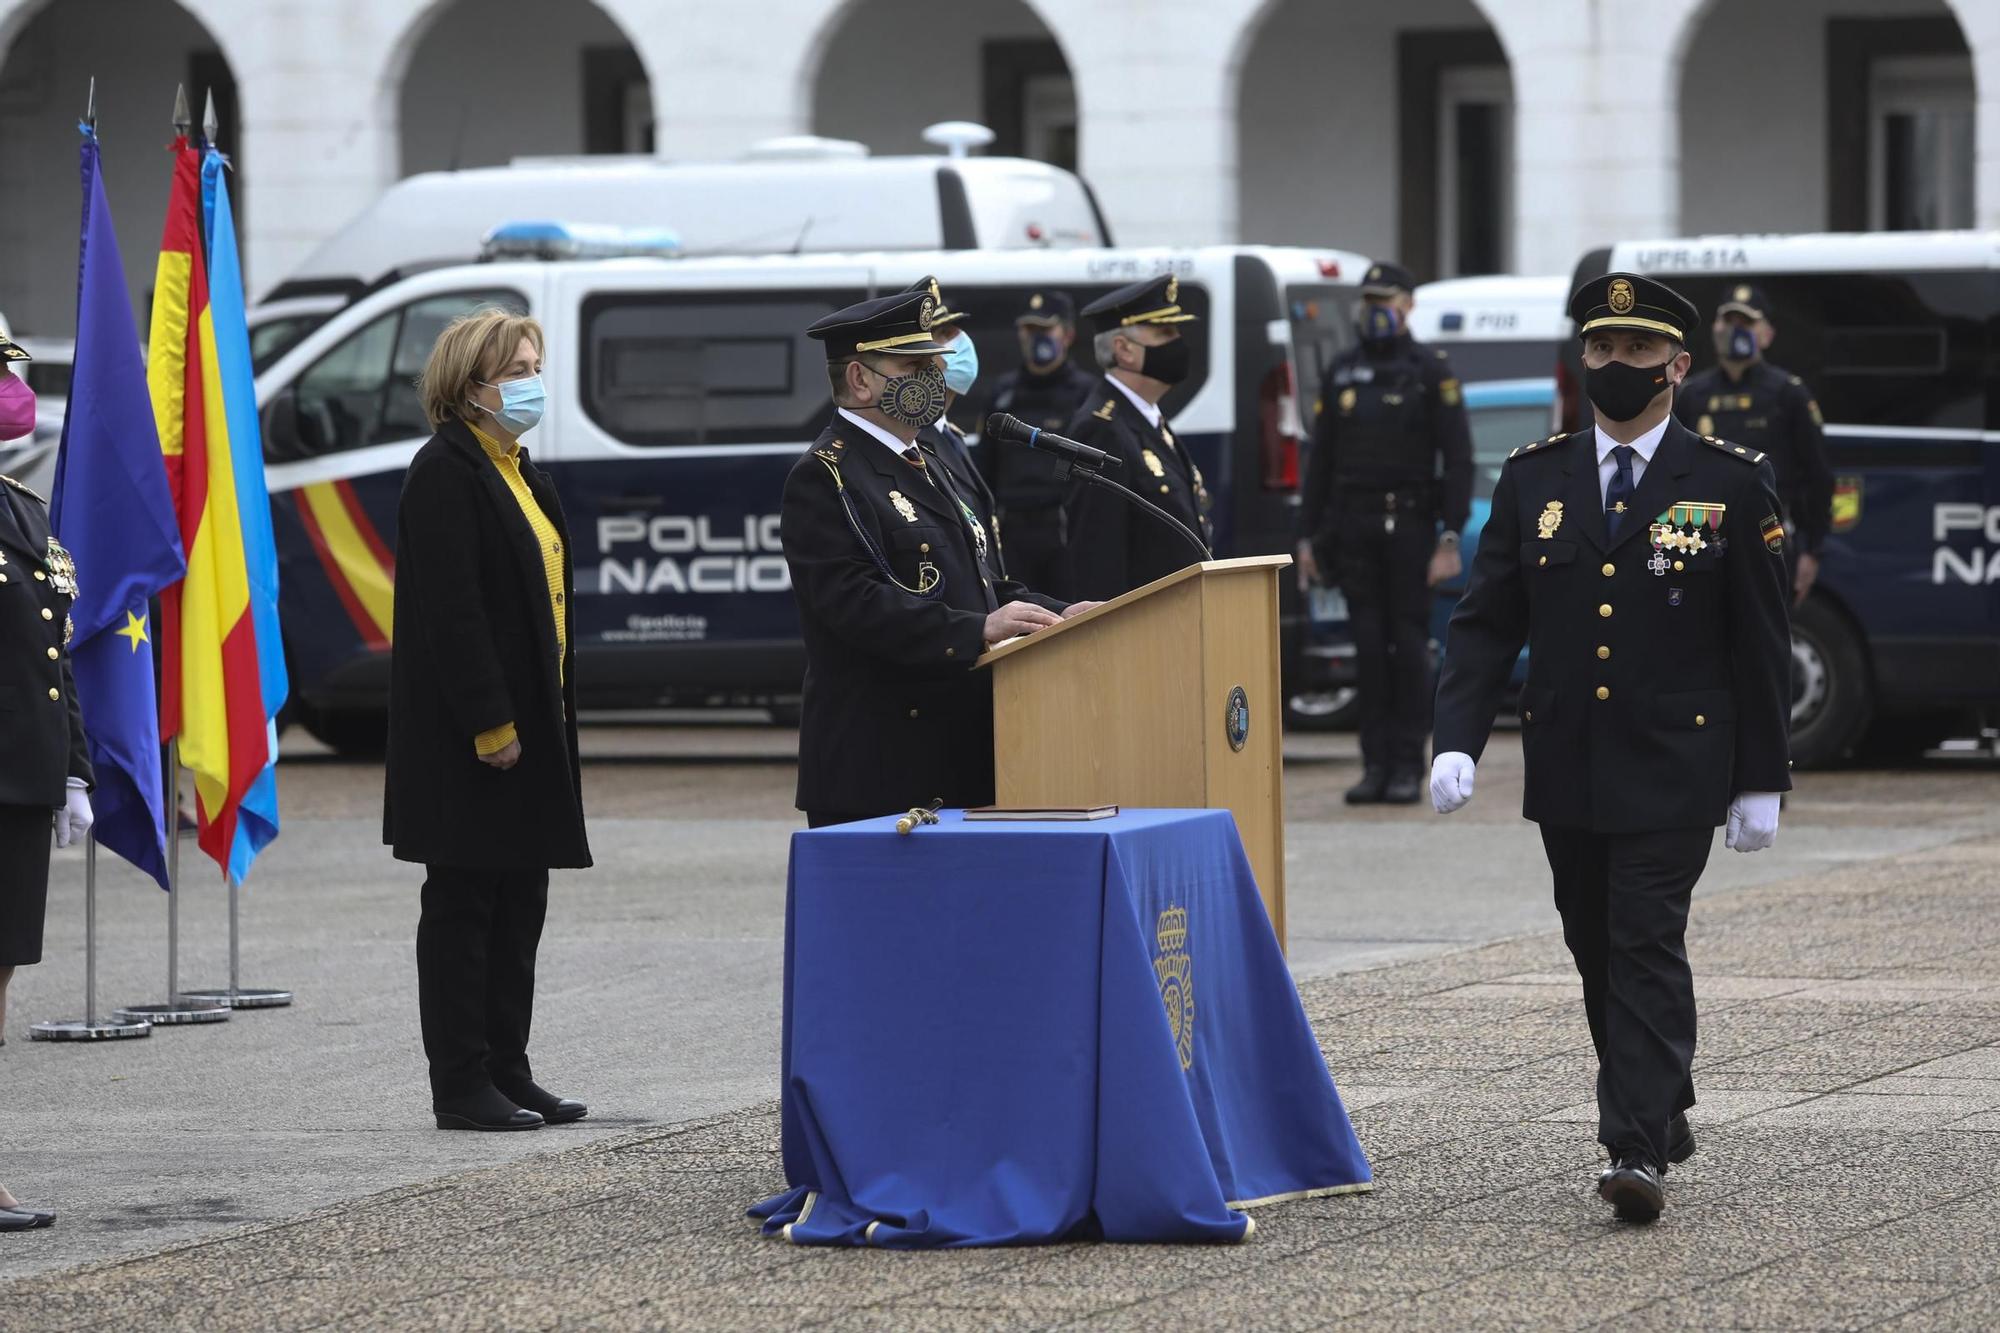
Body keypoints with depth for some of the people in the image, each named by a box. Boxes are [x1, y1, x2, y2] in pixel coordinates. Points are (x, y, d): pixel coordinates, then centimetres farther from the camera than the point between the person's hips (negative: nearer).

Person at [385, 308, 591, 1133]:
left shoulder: (516, 470, 17)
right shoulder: (446, 473, -13)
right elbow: (450, 609, -19)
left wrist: (554, 714, 16)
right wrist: (490, 725, -22)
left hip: (527, 722, 10)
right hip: (470, 733, -10)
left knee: (518, 903, 12)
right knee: (463, 903, -4)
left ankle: (507, 1073, 18)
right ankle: (462, 1087, -1)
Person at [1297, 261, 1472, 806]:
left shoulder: (1432, 371, -1)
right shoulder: (1342, 372, 13)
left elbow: (1458, 459, -5)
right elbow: (1320, 459, 15)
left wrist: (1450, 538, -14)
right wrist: (1307, 536, 9)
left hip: (1409, 526, -4)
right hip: (1353, 525, 4)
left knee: (1409, 644, -3)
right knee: (1369, 646, 2)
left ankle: (1409, 768, 0)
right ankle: (1376, 765, 5)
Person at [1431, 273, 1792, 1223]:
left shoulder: (1731, 484, -2)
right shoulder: (1533, 479, 7)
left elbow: (1760, 644, 0)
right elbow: (1485, 621, 5)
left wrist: (1761, 780, -3)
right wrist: (1457, 741, -9)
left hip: (1673, 768, -4)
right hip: (1566, 767, 4)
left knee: (1648, 945, -12)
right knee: (1597, 952, 12)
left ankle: (1638, 1148, -14)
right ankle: (1662, 1109, 31)